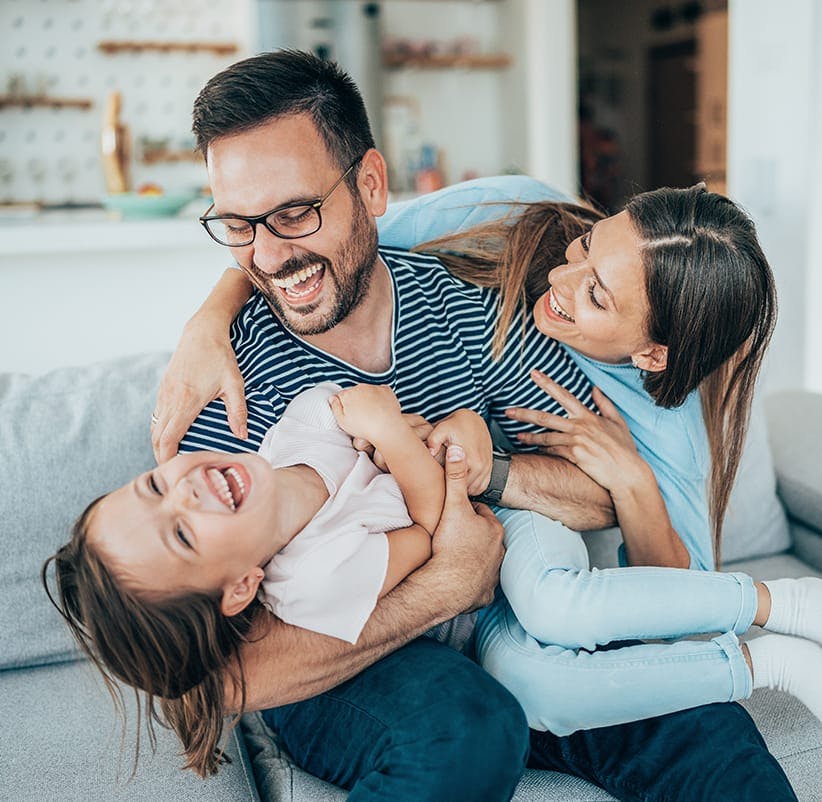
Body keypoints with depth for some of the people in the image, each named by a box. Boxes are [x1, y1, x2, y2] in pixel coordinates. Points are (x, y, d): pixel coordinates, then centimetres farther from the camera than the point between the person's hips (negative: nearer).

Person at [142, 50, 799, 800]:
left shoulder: (467, 308, -9)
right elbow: (231, 670, -24)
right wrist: (447, 582, -30)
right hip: (329, 676, -2)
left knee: (706, 731, -15)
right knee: (467, 726, -32)